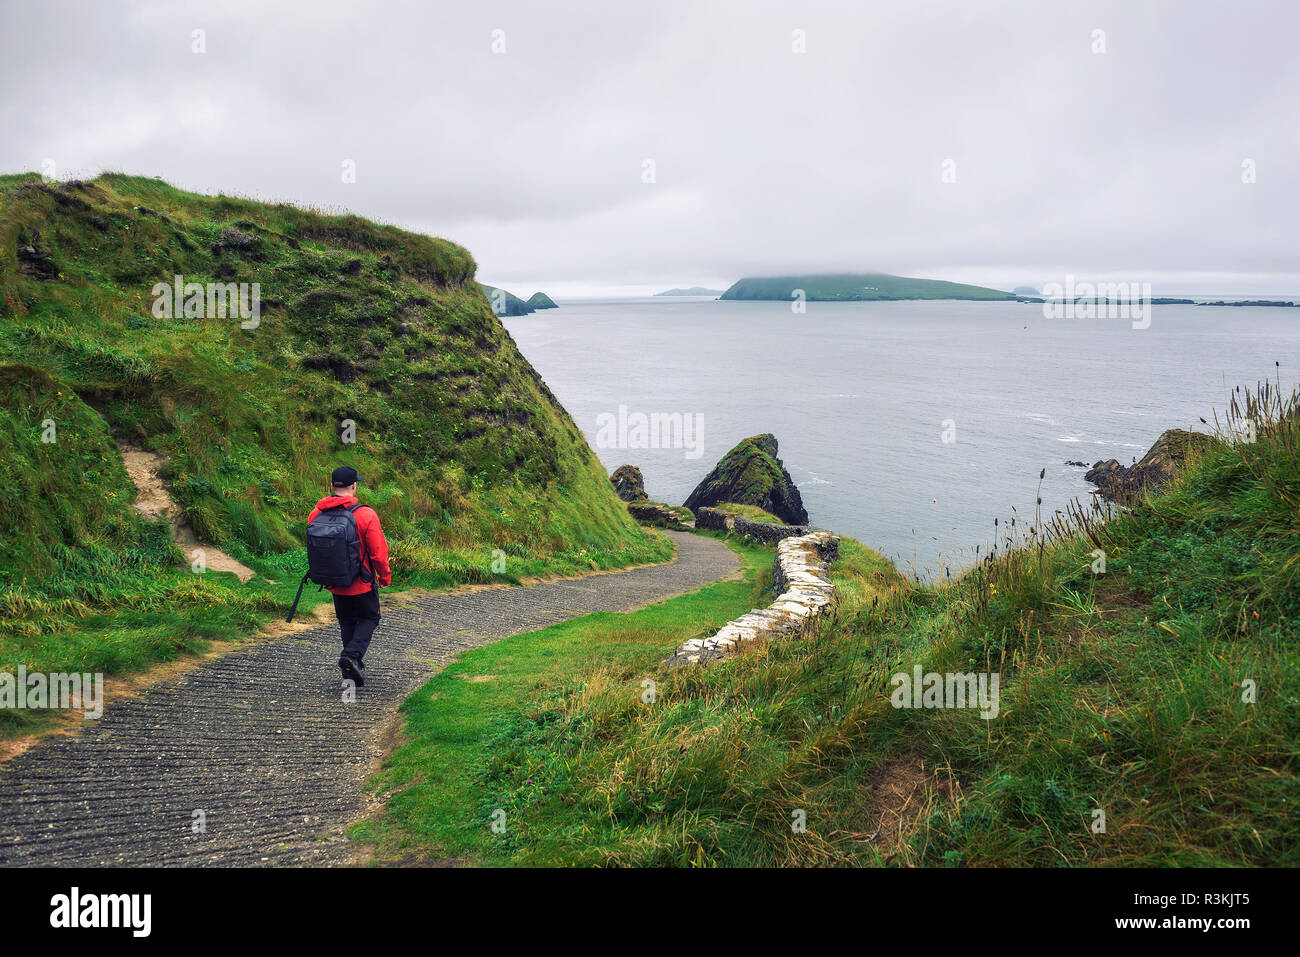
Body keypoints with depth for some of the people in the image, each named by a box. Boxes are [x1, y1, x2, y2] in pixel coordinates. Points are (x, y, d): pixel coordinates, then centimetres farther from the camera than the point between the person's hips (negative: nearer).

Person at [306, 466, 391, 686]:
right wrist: (385, 577, 1)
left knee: (347, 622, 19)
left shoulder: (316, 515, -6)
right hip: (362, 584, -4)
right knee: (369, 618, 14)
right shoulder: (366, 515, -20)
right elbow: (378, 553, -16)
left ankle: (354, 668, 21)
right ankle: (352, 655, -8)